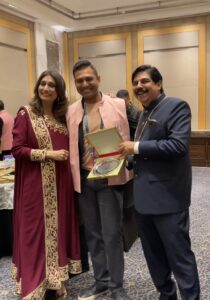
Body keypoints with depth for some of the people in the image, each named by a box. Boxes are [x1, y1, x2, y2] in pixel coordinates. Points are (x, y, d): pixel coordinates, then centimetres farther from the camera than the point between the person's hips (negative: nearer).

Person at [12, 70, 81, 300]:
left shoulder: (63, 115, 10)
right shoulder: (26, 114, -6)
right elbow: (16, 148, -11)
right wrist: (47, 154, -16)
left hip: (61, 182, 5)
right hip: (36, 184, -5)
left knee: (59, 228, 11)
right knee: (35, 231, 3)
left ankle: (56, 281, 26)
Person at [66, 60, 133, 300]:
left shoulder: (118, 105, -2)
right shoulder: (71, 111, 7)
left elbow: (126, 139, 0)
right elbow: (72, 146, 9)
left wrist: (123, 167, -12)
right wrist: (74, 175, 3)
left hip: (110, 178, -3)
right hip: (83, 179, 4)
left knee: (112, 234, 3)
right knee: (93, 234, 14)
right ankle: (101, 280, 31)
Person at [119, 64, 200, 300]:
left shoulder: (176, 106, -9)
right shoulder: (144, 113, 16)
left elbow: (179, 145, -23)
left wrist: (137, 147, -19)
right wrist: (129, 153, 3)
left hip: (167, 195, -9)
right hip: (143, 195, 9)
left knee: (179, 254, 1)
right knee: (153, 254, 19)